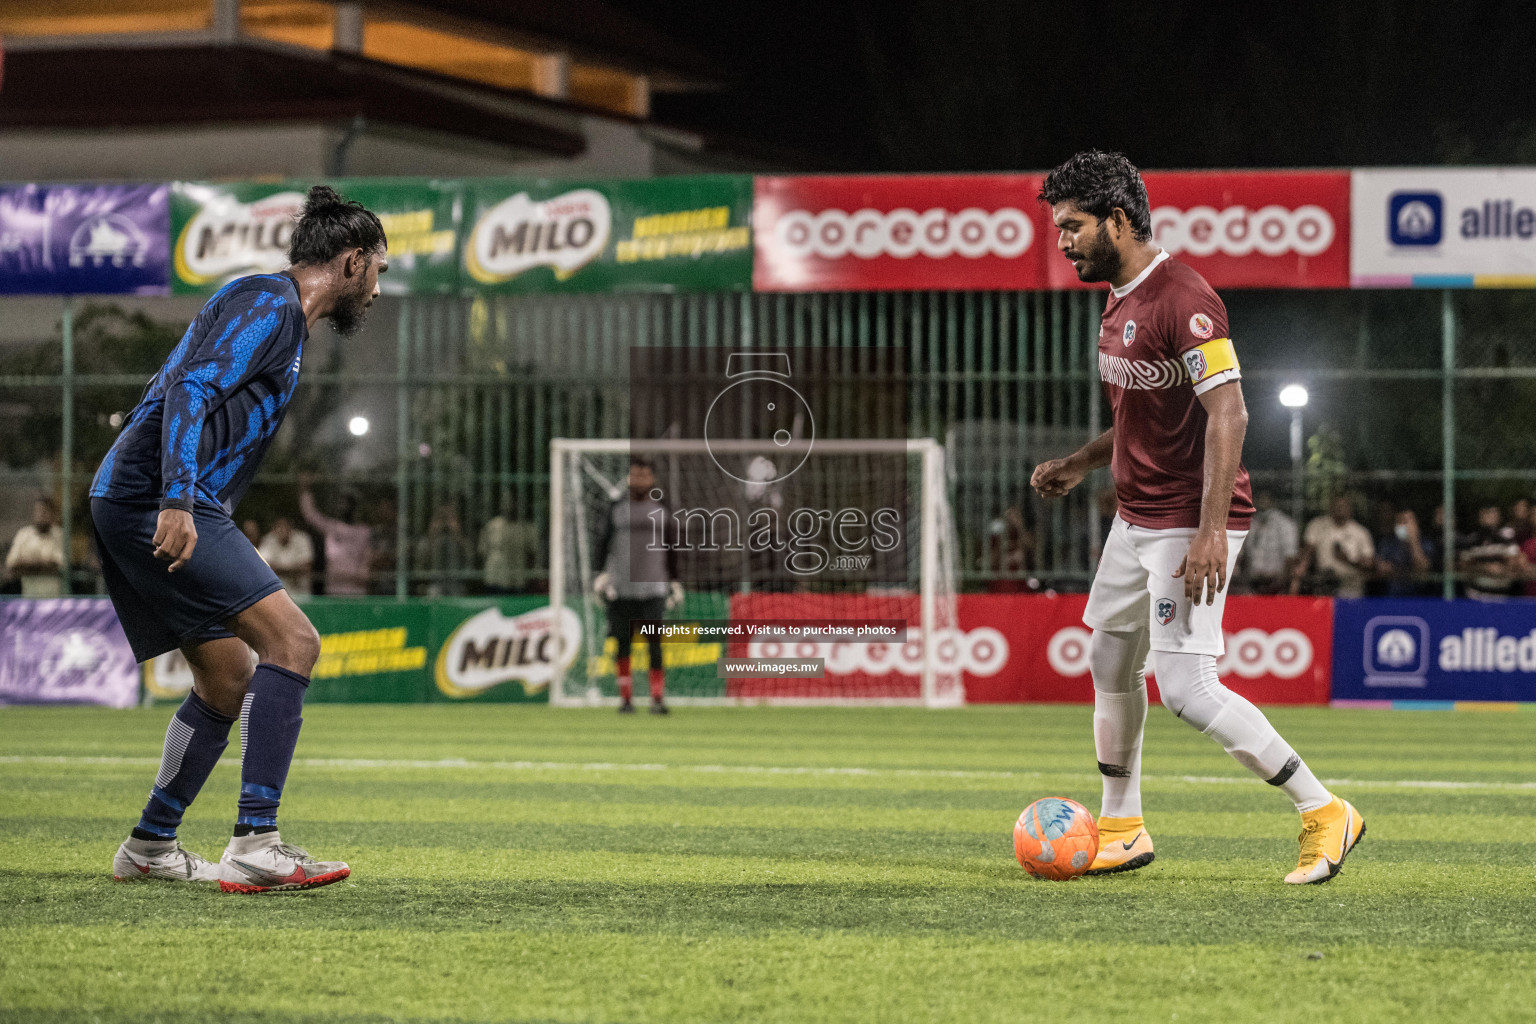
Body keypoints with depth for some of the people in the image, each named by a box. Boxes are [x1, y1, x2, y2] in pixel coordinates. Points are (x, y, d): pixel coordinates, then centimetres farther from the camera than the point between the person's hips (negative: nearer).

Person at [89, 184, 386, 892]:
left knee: (230, 680, 16)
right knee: (291, 641, -17)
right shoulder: (267, 304, -8)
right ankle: (254, 846, -24)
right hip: (157, 501, -11)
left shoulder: (281, 315, 24)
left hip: (130, 504, 11)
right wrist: (178, 501, -31)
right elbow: (189, 390, -21)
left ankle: (149, 847, 24)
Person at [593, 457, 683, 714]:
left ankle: (658, 698, -7)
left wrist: (674, 582, 12)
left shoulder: (662, 510, 10)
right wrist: (602, 574, -4)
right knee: (622, 642, 0)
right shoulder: (617, 508, 6)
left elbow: (671, 548, 15)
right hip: (621, 587, 0)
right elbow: (603, 542, 6)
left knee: (655, 642, -7)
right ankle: (625, 697, 7)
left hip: (653, 587, 0)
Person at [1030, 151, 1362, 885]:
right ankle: (1121, 830, 31)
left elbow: (1227, 414, -24)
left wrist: (1210, 531, -29)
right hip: (1136, 518, 10)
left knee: (1185, 688, -15)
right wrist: (1080, 465, 14)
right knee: (1109, 664, 17)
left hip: (1192, 522, -10)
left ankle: (1324, 814, -7)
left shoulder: (1181, 299, -19)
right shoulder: (1120, 301, 13)